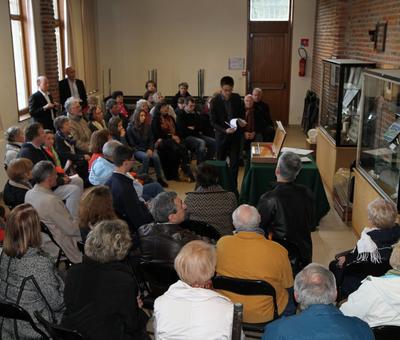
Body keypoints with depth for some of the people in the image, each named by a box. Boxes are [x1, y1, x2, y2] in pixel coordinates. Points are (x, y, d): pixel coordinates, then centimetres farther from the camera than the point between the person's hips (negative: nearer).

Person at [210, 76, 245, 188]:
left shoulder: (237, 98, -3)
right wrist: (225, 130, -26)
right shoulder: (214, 101, -12)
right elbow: (213, 122, -11)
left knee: (235, 162, 4)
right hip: (222, 135, -2)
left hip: (236, 135, 2)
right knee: (220, 162, 11)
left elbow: (242, 112, 12)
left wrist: (242, 121, -10)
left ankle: (233, 187, 15)